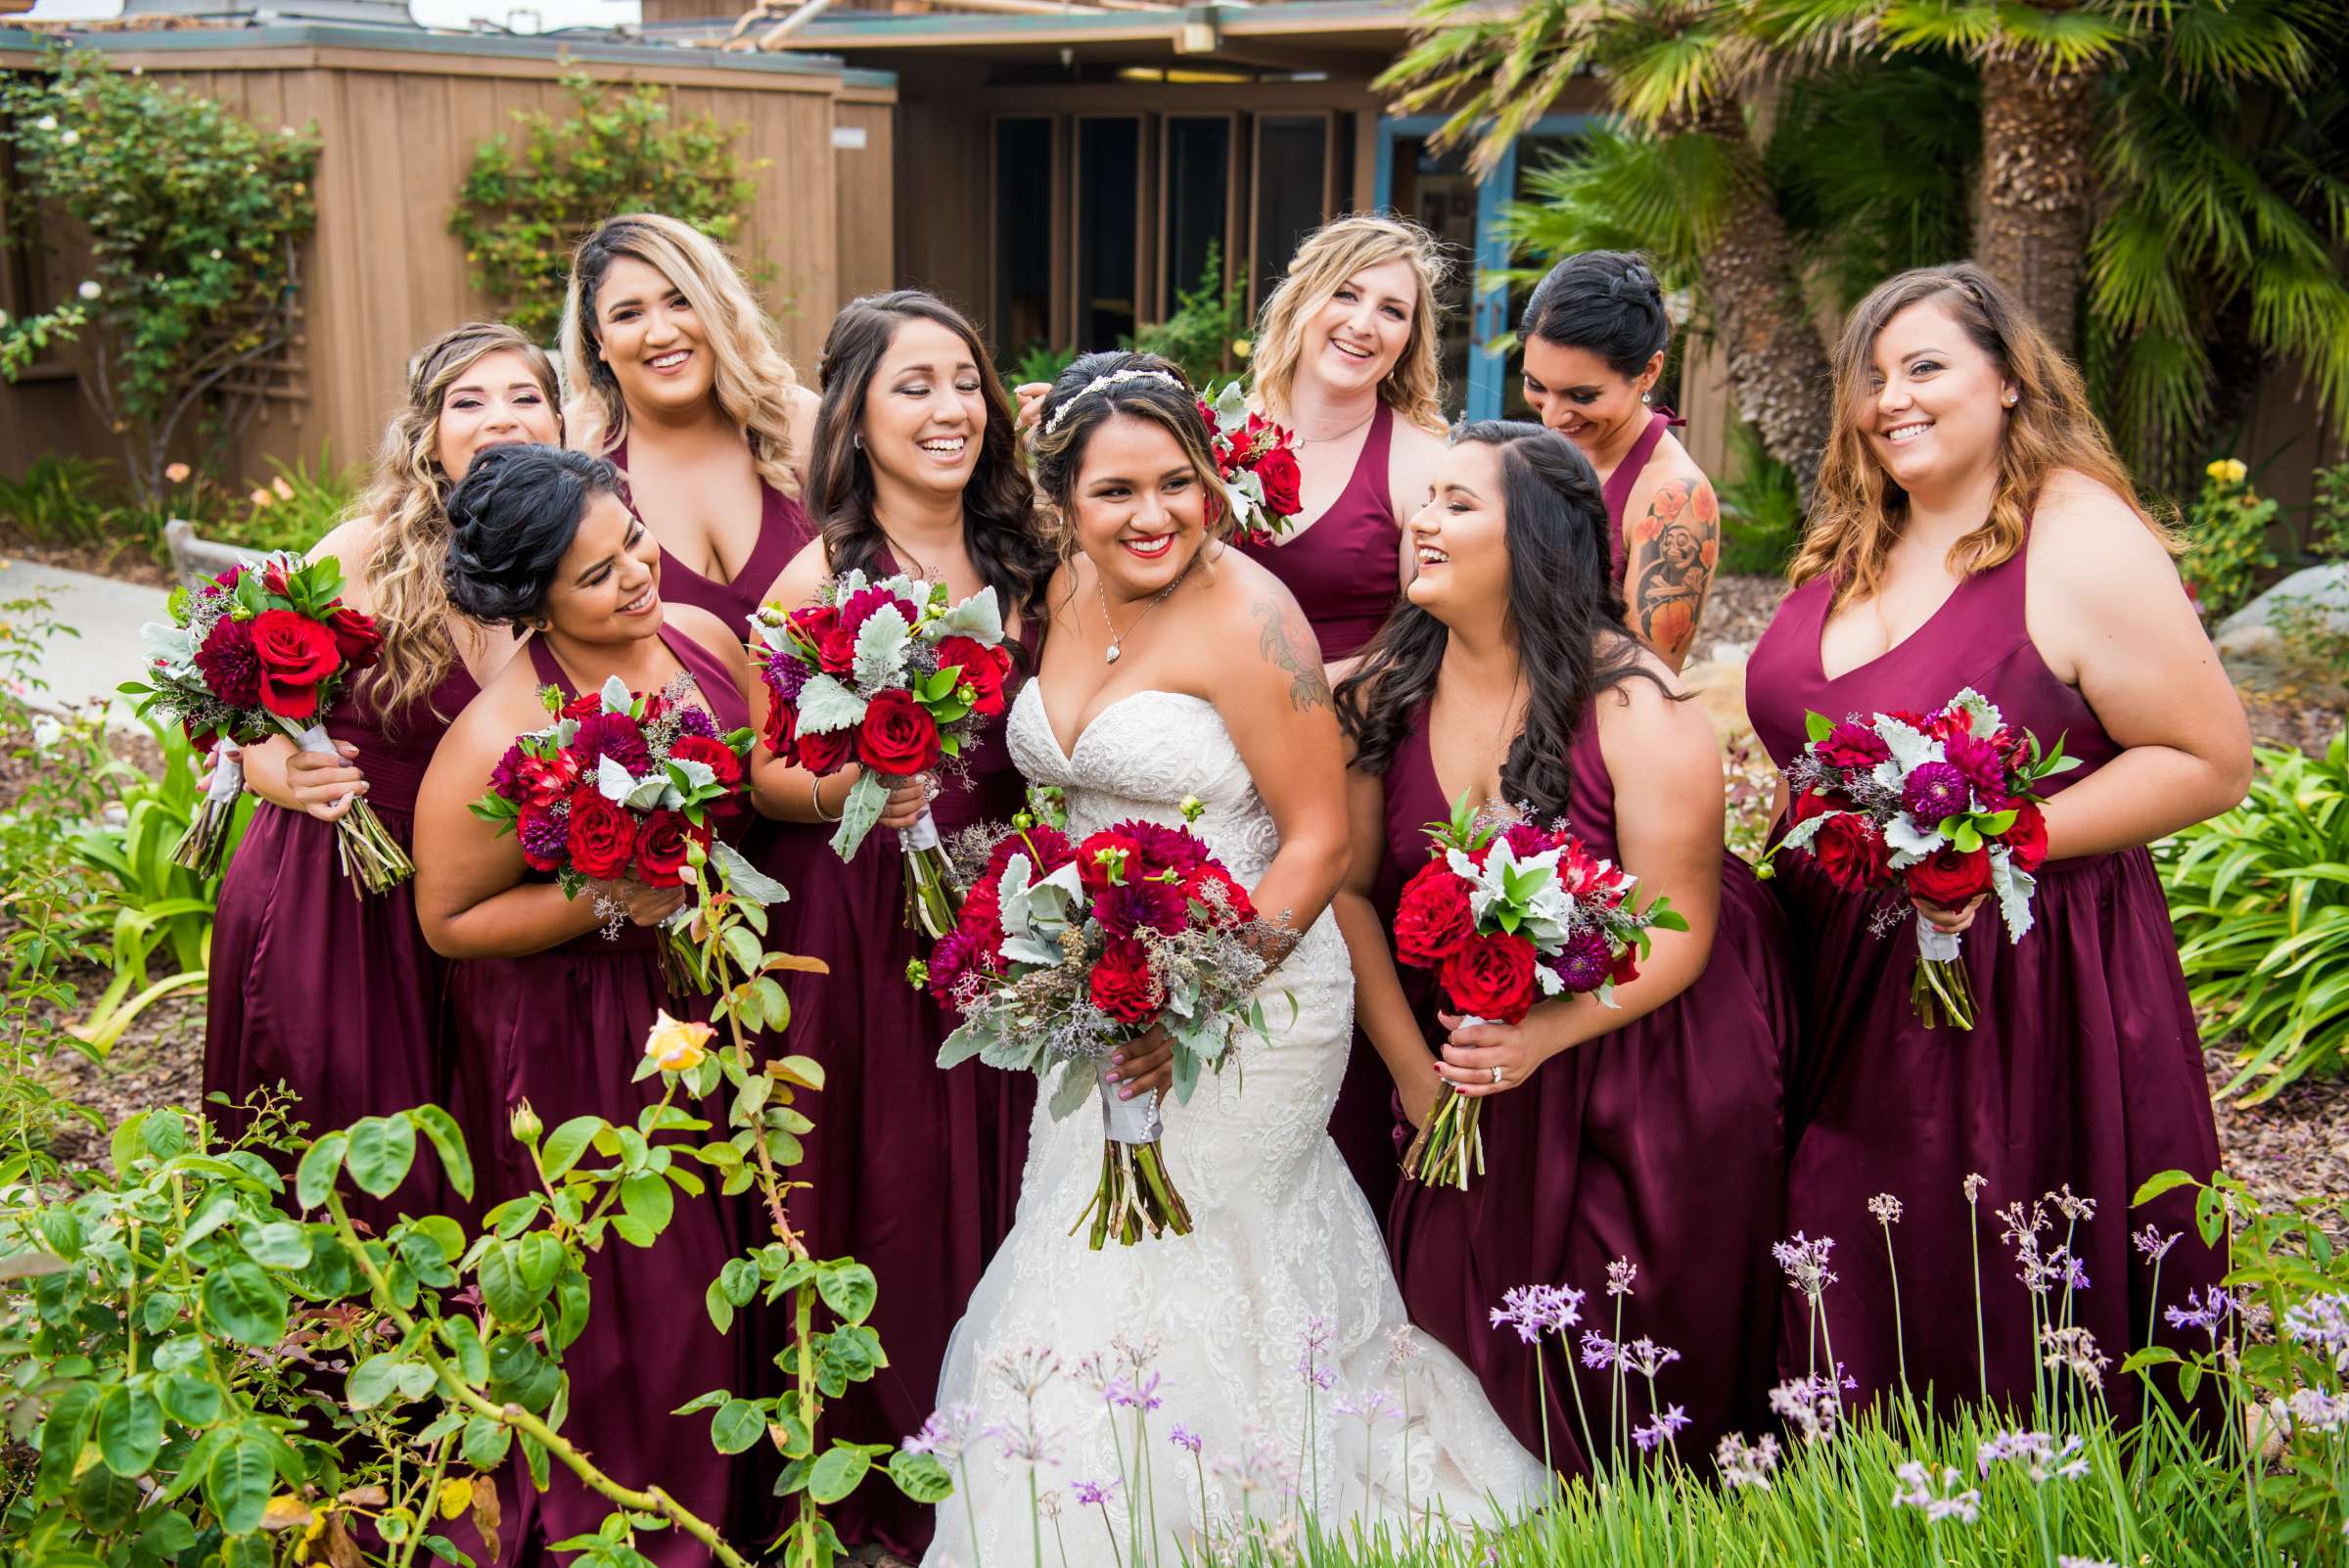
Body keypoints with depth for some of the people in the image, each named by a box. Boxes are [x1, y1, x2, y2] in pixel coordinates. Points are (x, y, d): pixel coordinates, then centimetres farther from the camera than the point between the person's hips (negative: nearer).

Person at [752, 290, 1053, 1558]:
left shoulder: (1022, 566, 7)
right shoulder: (817, 581, -8)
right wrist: (843, 792, -23)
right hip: (857, 921, -4)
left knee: (995, 1182, 9)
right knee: (884, 1192, 1)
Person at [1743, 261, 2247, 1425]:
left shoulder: (2082, 543, -14)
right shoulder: (1851, 544, 9)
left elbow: (2211, 761, -14)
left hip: (2023, 973, -7)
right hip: (1844, 973, 7)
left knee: (1991, 1320, 2)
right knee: (1849, 1308, 14)